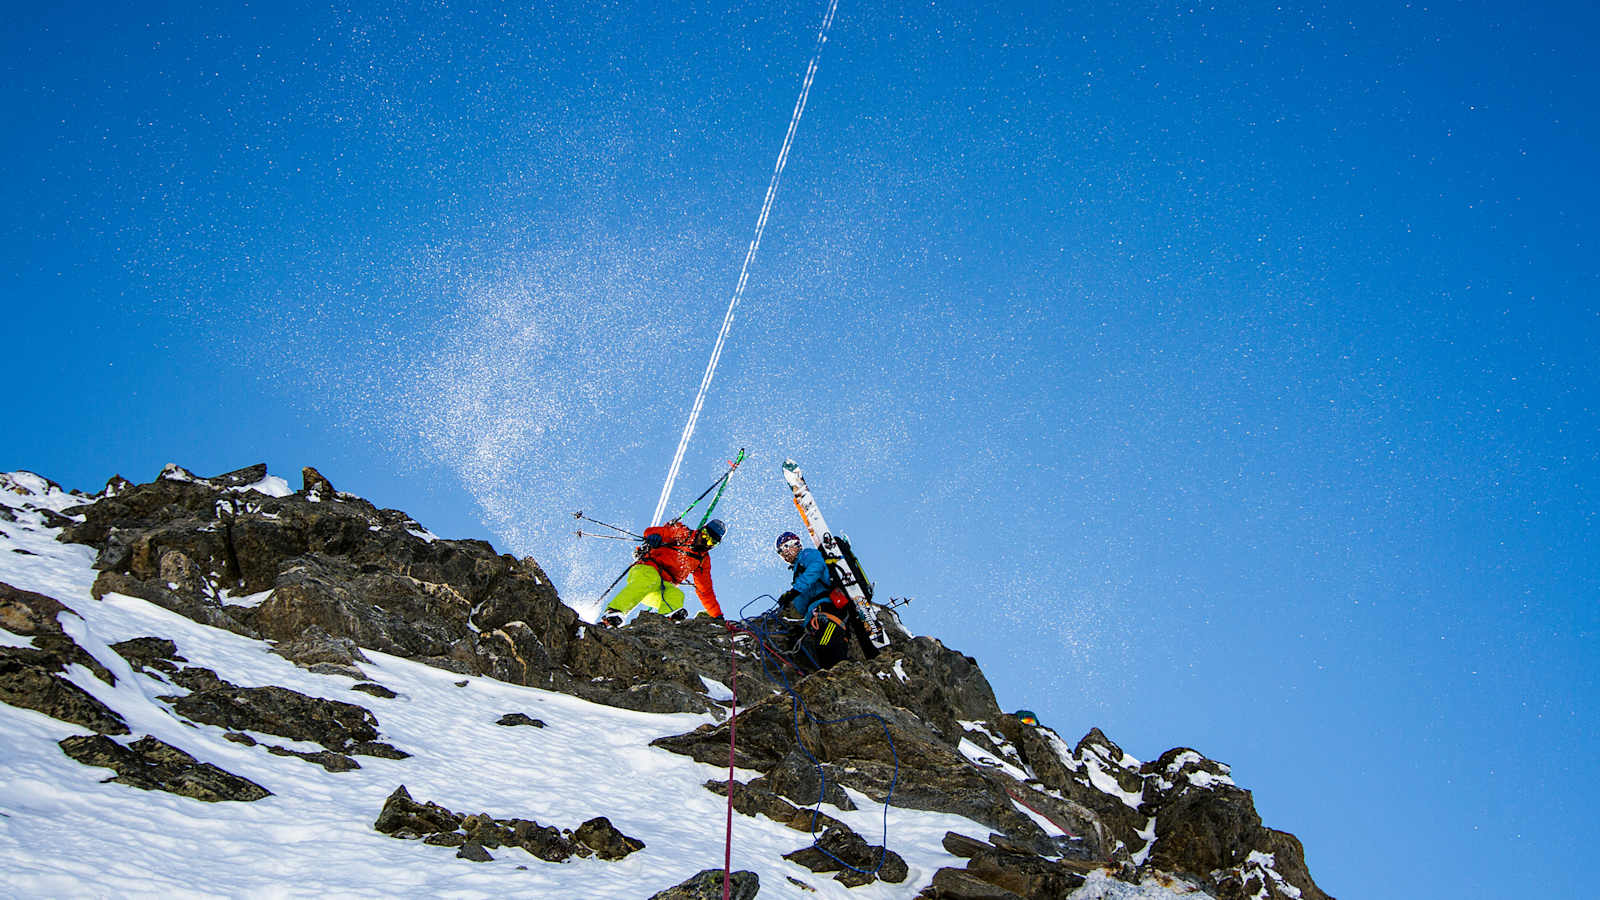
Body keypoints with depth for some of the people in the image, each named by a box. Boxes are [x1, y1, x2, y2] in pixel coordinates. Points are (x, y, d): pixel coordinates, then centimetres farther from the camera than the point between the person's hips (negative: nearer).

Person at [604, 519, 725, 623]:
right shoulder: (683, 533, 4)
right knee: (651, 577, -40)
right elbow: (650, 531, -3)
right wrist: (654, 535, -29)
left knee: (677, 596, -29)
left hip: (664, 586, 5)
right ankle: (613, 611, -49)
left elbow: (706, 591, 22)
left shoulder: (704, 560, 18)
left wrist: (718, 616, 15)